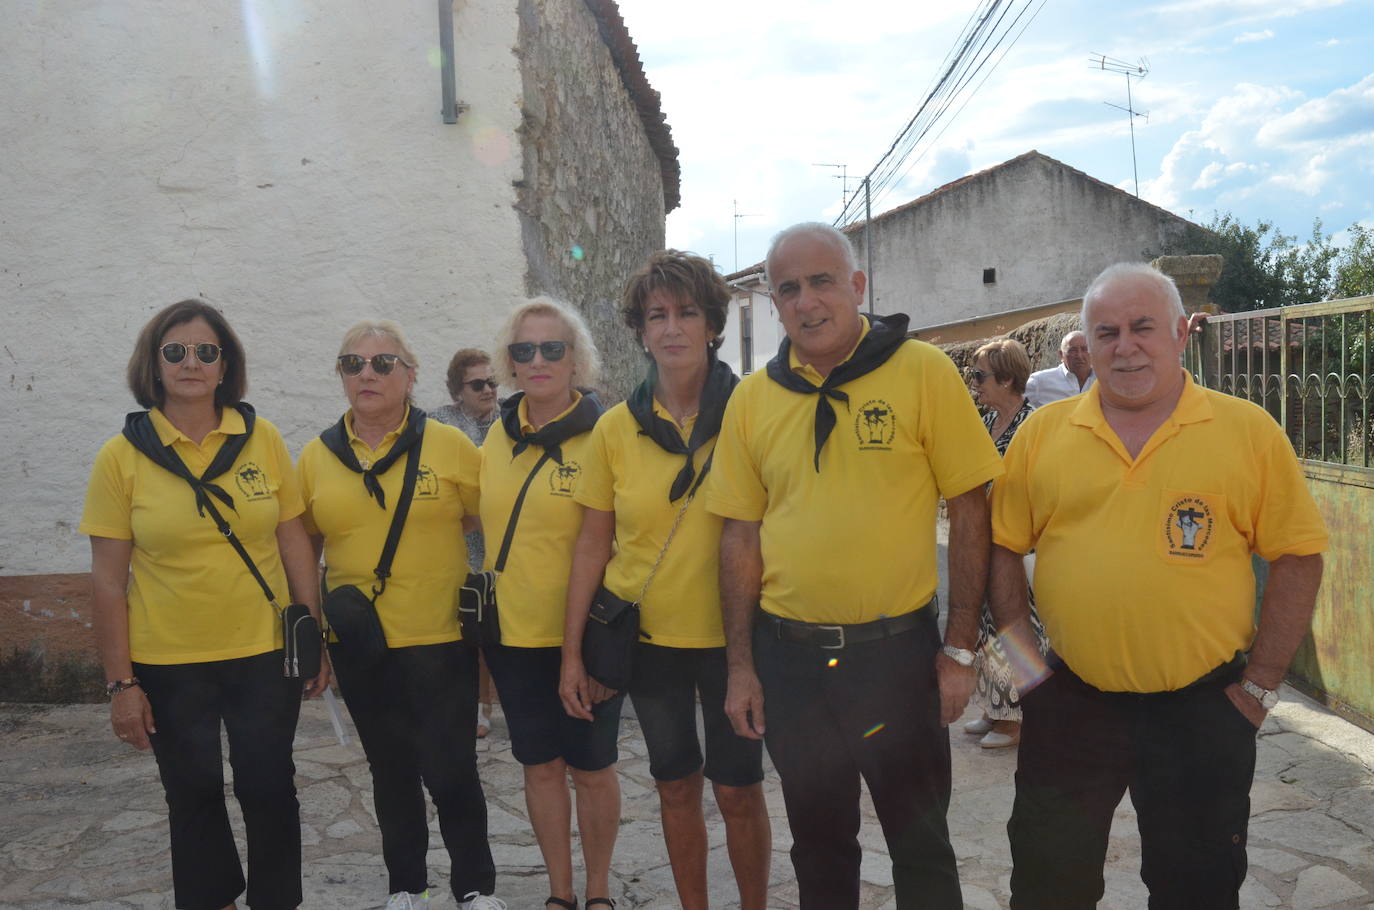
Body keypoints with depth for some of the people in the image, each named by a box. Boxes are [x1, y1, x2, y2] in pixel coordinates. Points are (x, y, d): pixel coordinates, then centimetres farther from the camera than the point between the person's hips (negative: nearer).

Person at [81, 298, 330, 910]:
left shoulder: (262, 439, -3)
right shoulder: (122, 457, -5)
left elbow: (294, 543, 2)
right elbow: (107, 579, -3)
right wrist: (120, 682, -4)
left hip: (264, 655, 1)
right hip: (168, 667, 0)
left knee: (270, 791, 9)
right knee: (194, 798, 14)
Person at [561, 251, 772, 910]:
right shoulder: (617, 427, -3)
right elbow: (592, 545, 2)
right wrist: (571, 653, 2)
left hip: (731, 634, -2)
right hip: (646, 634, 2)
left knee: (737, 788, 8)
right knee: (675, 784, 15)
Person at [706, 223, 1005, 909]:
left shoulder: (923, 372, -7)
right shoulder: (752, 399, 2)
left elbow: (969, 510, -6)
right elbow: (740, 535, 6)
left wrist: (960, 648, -8)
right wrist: (741, 665, 4)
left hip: (897, 650, -2)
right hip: (788, 656, 3)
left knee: (921, 841, 13)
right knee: (818, 844, 19)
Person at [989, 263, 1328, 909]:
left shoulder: (1249, 431, -3)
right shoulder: (1042, 433, 0)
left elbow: (1296, 557, -2)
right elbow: (1003, 545, 5)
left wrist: (1259, 686, -5)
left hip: (1201, 710, -1)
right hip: (1070, 704, 1)